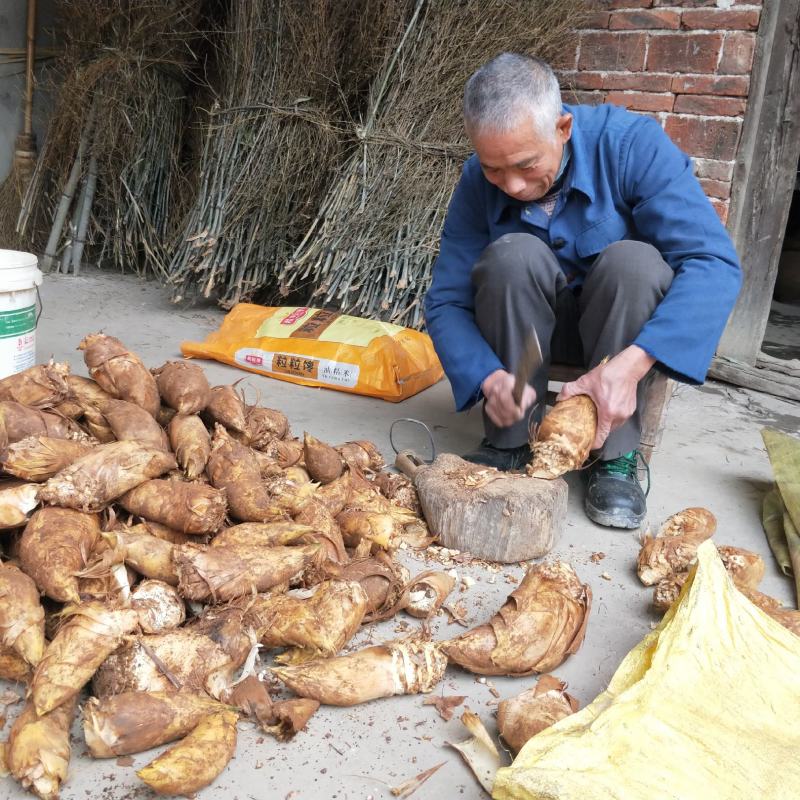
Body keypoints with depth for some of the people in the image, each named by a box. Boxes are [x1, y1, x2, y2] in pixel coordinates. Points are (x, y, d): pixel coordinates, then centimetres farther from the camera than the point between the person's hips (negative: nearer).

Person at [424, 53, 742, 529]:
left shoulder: (632, 144, -23)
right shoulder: (478, 183, -15)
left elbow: (715, 264, -31)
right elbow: (446, 303, -14)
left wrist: (630, 364, -44)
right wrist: (491, 377, -35)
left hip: (631, 330, -1)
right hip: (527, 331, 1)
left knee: (633, 259, -33)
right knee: (512, 253, -29)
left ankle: (616, 455, -21)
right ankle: (510, 442, -18)